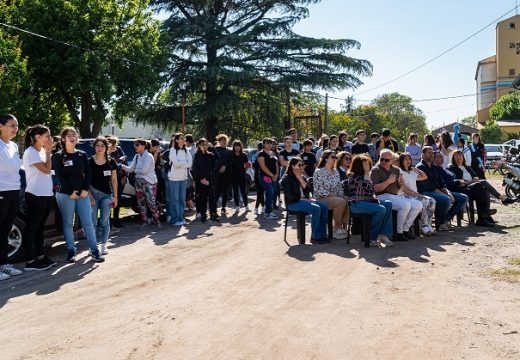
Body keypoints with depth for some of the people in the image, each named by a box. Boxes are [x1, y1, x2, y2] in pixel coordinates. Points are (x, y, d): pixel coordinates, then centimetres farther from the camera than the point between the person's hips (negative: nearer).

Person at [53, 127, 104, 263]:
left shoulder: (82, 155, 11)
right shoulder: (58, 156, 0)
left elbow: (88, 173, 8)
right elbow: (60, 176, -6)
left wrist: (85, 189, -5)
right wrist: (70, 192, -12)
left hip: (83, 193, 3)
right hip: (65, 194, -3)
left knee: (88, 223, 0)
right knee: (68, 224, 3)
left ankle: (94, 250, 2)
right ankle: (71, 251, 10)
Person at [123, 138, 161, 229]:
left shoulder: (148, 156, -12)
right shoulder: (137, 157, 10)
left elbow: (144, 170, -18)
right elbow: (130, 169, 7)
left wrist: (135, 170, -3)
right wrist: (122, 166, -9)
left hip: (149, 182, -7)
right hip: (139, 182, 7)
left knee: (151, 203, -9)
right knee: (141, 203, 7)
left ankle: (156, 219, 13)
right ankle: (146, 222, 16)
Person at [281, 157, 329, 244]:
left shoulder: (302, 177, 16)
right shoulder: (287, 178, -5)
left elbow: (308, 190, 3)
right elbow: (290, 196, -13)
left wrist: (301, 179, -7)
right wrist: (303, 199, -16)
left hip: (304, 200, 7)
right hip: (293, 203, -7)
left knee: (324, 207, -15)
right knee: (316, 209, -28)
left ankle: (322, 234, -12)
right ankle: (315, 237, -22)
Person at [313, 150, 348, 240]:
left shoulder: (336, 172, 15)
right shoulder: (319, 172, -6)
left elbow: (339, 187, 15)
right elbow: (318, 189, -14)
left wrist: (342, 195, -5)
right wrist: (330, 194, -19)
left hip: (336, 198, 6)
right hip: (322, 198, -6)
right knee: (341, 202, -30)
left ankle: (343, 227, -11)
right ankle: (337, 228, -17)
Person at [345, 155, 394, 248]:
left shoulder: (362, 176, 22)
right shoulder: (354, 176, -9)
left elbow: (371, 191, 14)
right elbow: (368, 189, -18)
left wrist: (375, 199, -2)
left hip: (366, 201, 10)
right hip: (356, 204, -10)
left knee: (388, 204, -7)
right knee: (381, 209, -27)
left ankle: (384, 234, -15)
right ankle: (373, 238, -12)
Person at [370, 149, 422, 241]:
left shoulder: (396, 170, 17)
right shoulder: (375, 170, -3)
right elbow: (376, 188, -14)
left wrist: (400, 183, 0)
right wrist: (389, 181, -13)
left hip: (396, 196, 7)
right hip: (383, 196, -7)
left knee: (418, 205, -8)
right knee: (405, 205, -30)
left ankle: (405, 229, 2)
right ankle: (399, 232, -17)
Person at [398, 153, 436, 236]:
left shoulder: (412, 172, 23)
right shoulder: (400, 171, -1)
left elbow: (425, 177, 32)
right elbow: (403, 188, -11)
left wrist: (416, 169, 25)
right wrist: (414, 193, -18)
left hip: (414, 194, 8)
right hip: (405, 195, -8)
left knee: (432, 201, -15)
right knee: (424, 202, -29)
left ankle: (428, 225, -18)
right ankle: (424, 227, -22)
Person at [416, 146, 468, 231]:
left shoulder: (435, 167, 21)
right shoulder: (420, 167, -6)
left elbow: (442, 183, 16)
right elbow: (429, 186, -15)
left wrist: (448, 192, -6)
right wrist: (445, 194, -19)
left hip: (439, 191, 9)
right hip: (426, 192, -9)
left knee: (464, 198, 0)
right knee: (446, 199, -36)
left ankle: (446, 219, -4)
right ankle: (441, 223, -12)